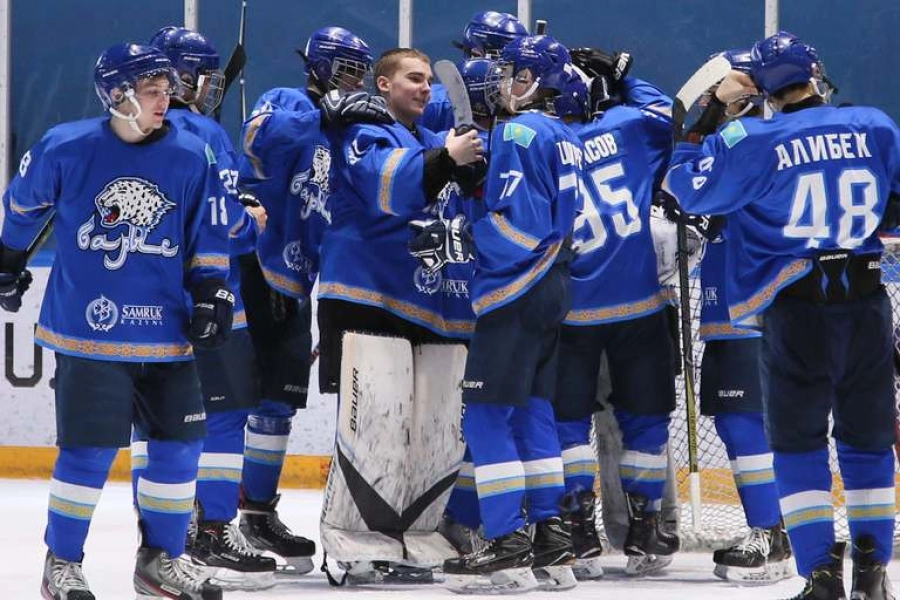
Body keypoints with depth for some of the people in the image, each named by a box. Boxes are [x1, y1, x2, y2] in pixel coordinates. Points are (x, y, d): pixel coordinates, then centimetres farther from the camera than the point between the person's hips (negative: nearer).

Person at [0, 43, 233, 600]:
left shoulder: (192, 157, -1)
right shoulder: (66, 148, -7)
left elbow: (209, 235, 9)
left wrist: (212, 293, -1)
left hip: (166, 330, 4)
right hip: (88, 329, -3)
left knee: (179, 442, 5)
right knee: (90, 447, -5)